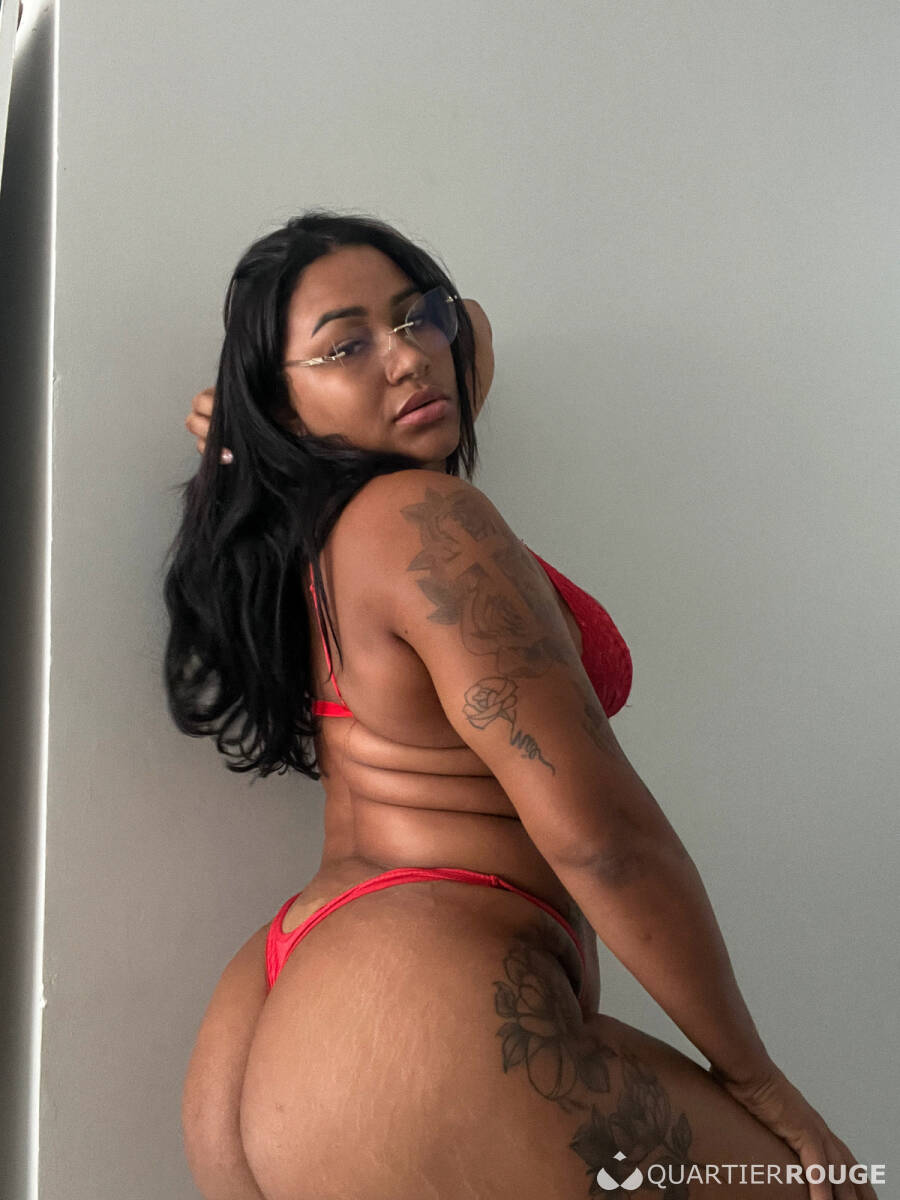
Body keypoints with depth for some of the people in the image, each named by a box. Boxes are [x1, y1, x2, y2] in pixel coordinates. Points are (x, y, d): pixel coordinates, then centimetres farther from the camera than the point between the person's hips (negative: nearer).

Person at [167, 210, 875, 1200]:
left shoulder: (298, 536, 13)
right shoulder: (423, 516, -16)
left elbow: (471, 328, 32)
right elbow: (595, 824, -18)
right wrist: (754, 1078, -8)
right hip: (425, 1024, -10)